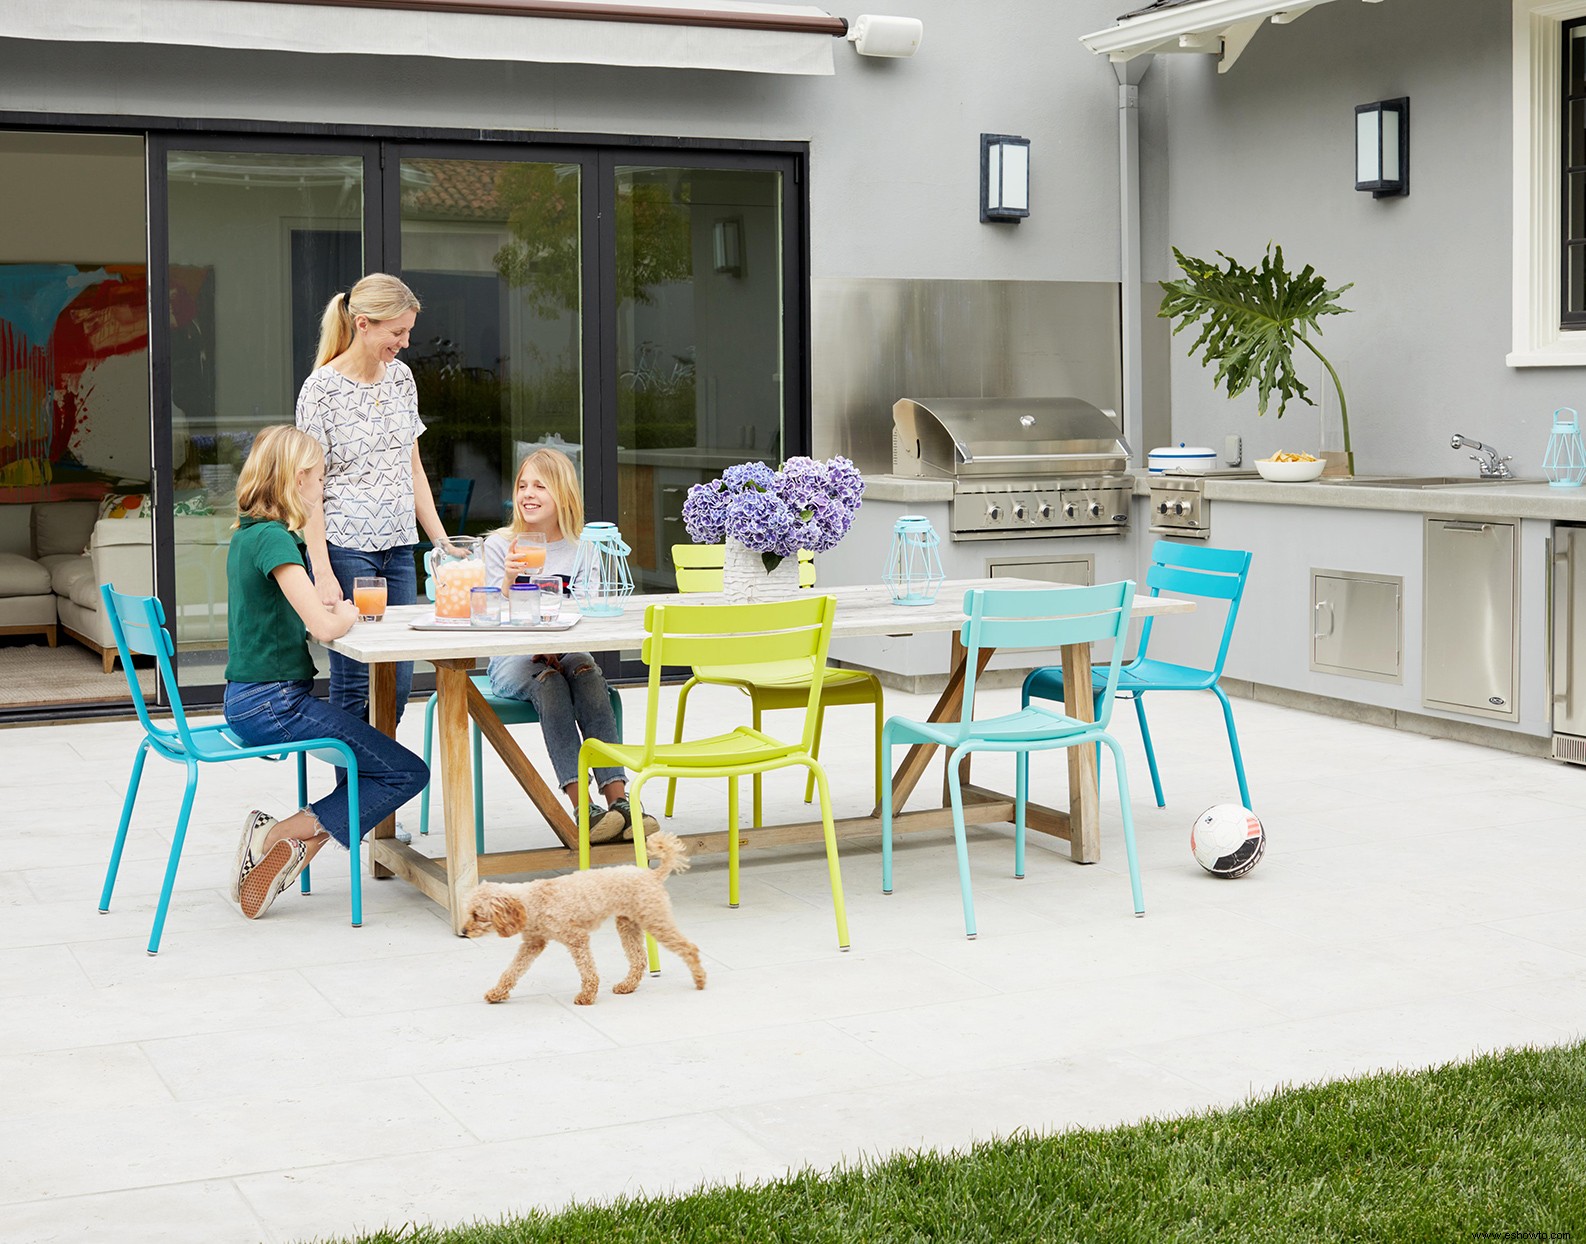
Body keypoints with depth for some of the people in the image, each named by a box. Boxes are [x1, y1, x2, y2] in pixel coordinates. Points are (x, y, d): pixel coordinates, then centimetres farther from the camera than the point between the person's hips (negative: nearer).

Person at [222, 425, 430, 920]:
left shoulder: (247, 534, 12)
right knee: (406, 772, -6)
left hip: (247, 701, 10)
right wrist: (346, 615, -3)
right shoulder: (272, 538, -17)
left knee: (367, 760, 20)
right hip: (272, 704, -10)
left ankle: (280, 841, 5)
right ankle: (278, 834, -8)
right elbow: (324, 627, -24)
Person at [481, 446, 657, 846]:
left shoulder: (582, 546, 8)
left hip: (568, 651, 2)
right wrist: (508, 581, -22)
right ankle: (582, 807, -43)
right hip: (513, 660, -2)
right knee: (548, 683, -34)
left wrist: (559, 643, -18)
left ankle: (618, 798, -40)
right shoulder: (499, 544, 3)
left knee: (587, 674, -32)